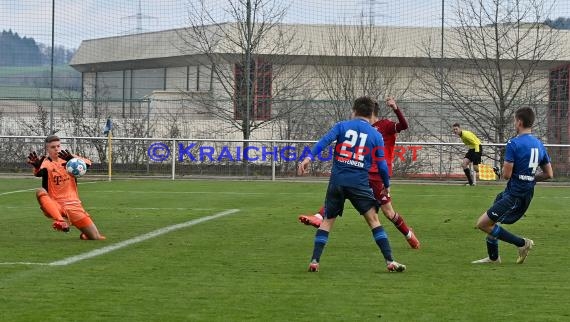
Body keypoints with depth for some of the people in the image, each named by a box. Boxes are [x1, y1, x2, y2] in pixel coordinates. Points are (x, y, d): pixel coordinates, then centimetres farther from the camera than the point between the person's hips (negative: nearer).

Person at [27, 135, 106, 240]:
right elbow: (39, 173, -27)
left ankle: (85, 235, 29)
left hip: (73, 204, 2)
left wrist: (71, 158, -31)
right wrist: (36, 166, -50)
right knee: (40, 192, -34)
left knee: (96, 238, -7)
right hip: (54, 206, -2)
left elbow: (87, 163, -12)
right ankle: (60, 221, -45)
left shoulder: (67, 158, 5)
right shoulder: (46, 163, -3)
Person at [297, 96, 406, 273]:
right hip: (359, 183, -1)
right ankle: (390, 261, -4)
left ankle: (314, 261, 5)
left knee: (327, 220, 12)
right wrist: (387, 186, 21)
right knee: (373, 219, 2)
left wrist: (309, 157, -20)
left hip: (337, 181, 1)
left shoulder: (342, 126, 8)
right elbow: (382, 165, 7)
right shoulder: (376, 135, 7)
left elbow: (325, 140, -10)